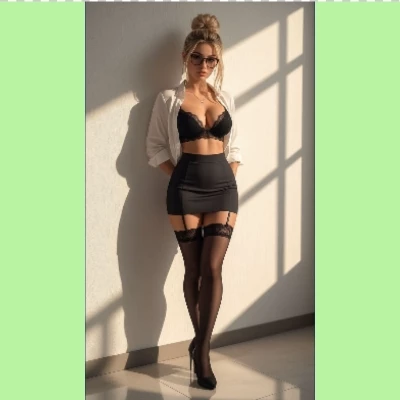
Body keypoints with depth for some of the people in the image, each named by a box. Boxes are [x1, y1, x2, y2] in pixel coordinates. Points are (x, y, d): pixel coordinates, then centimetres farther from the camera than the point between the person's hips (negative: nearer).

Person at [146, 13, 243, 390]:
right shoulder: (168, 99, 1)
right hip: (184, 189, -2)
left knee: (212, 268, -6)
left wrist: (230, 178, 4)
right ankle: (201, 344, 20)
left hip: (224, 186, 3)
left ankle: (201, 348, 3)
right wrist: (181, 176, -5)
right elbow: (155, 147, 2)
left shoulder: (226, 98, 12)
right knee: (193, 269, 4)